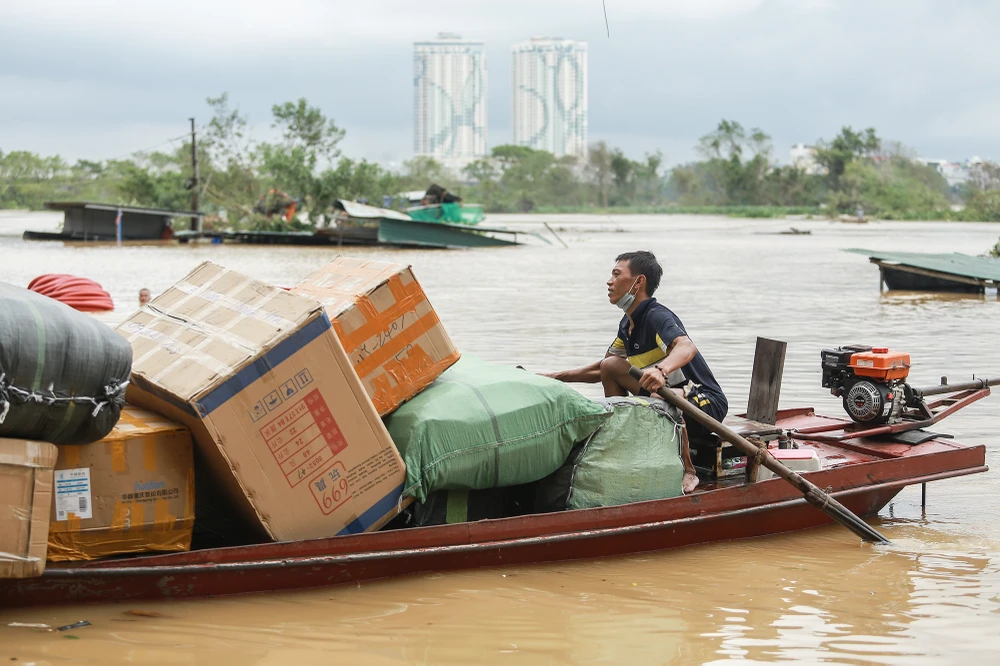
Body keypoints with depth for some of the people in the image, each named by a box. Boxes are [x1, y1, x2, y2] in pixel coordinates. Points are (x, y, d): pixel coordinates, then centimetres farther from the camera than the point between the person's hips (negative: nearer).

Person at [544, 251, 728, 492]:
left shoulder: (657, 316, -21)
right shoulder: (628, 324, 8)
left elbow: (687, 348, -43)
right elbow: (600, 370, 21)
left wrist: (662, 369, -64)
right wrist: (556, 377, 13)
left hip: (707, 404, -10)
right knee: (611, 366, 9)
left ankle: (687, 472, -21)